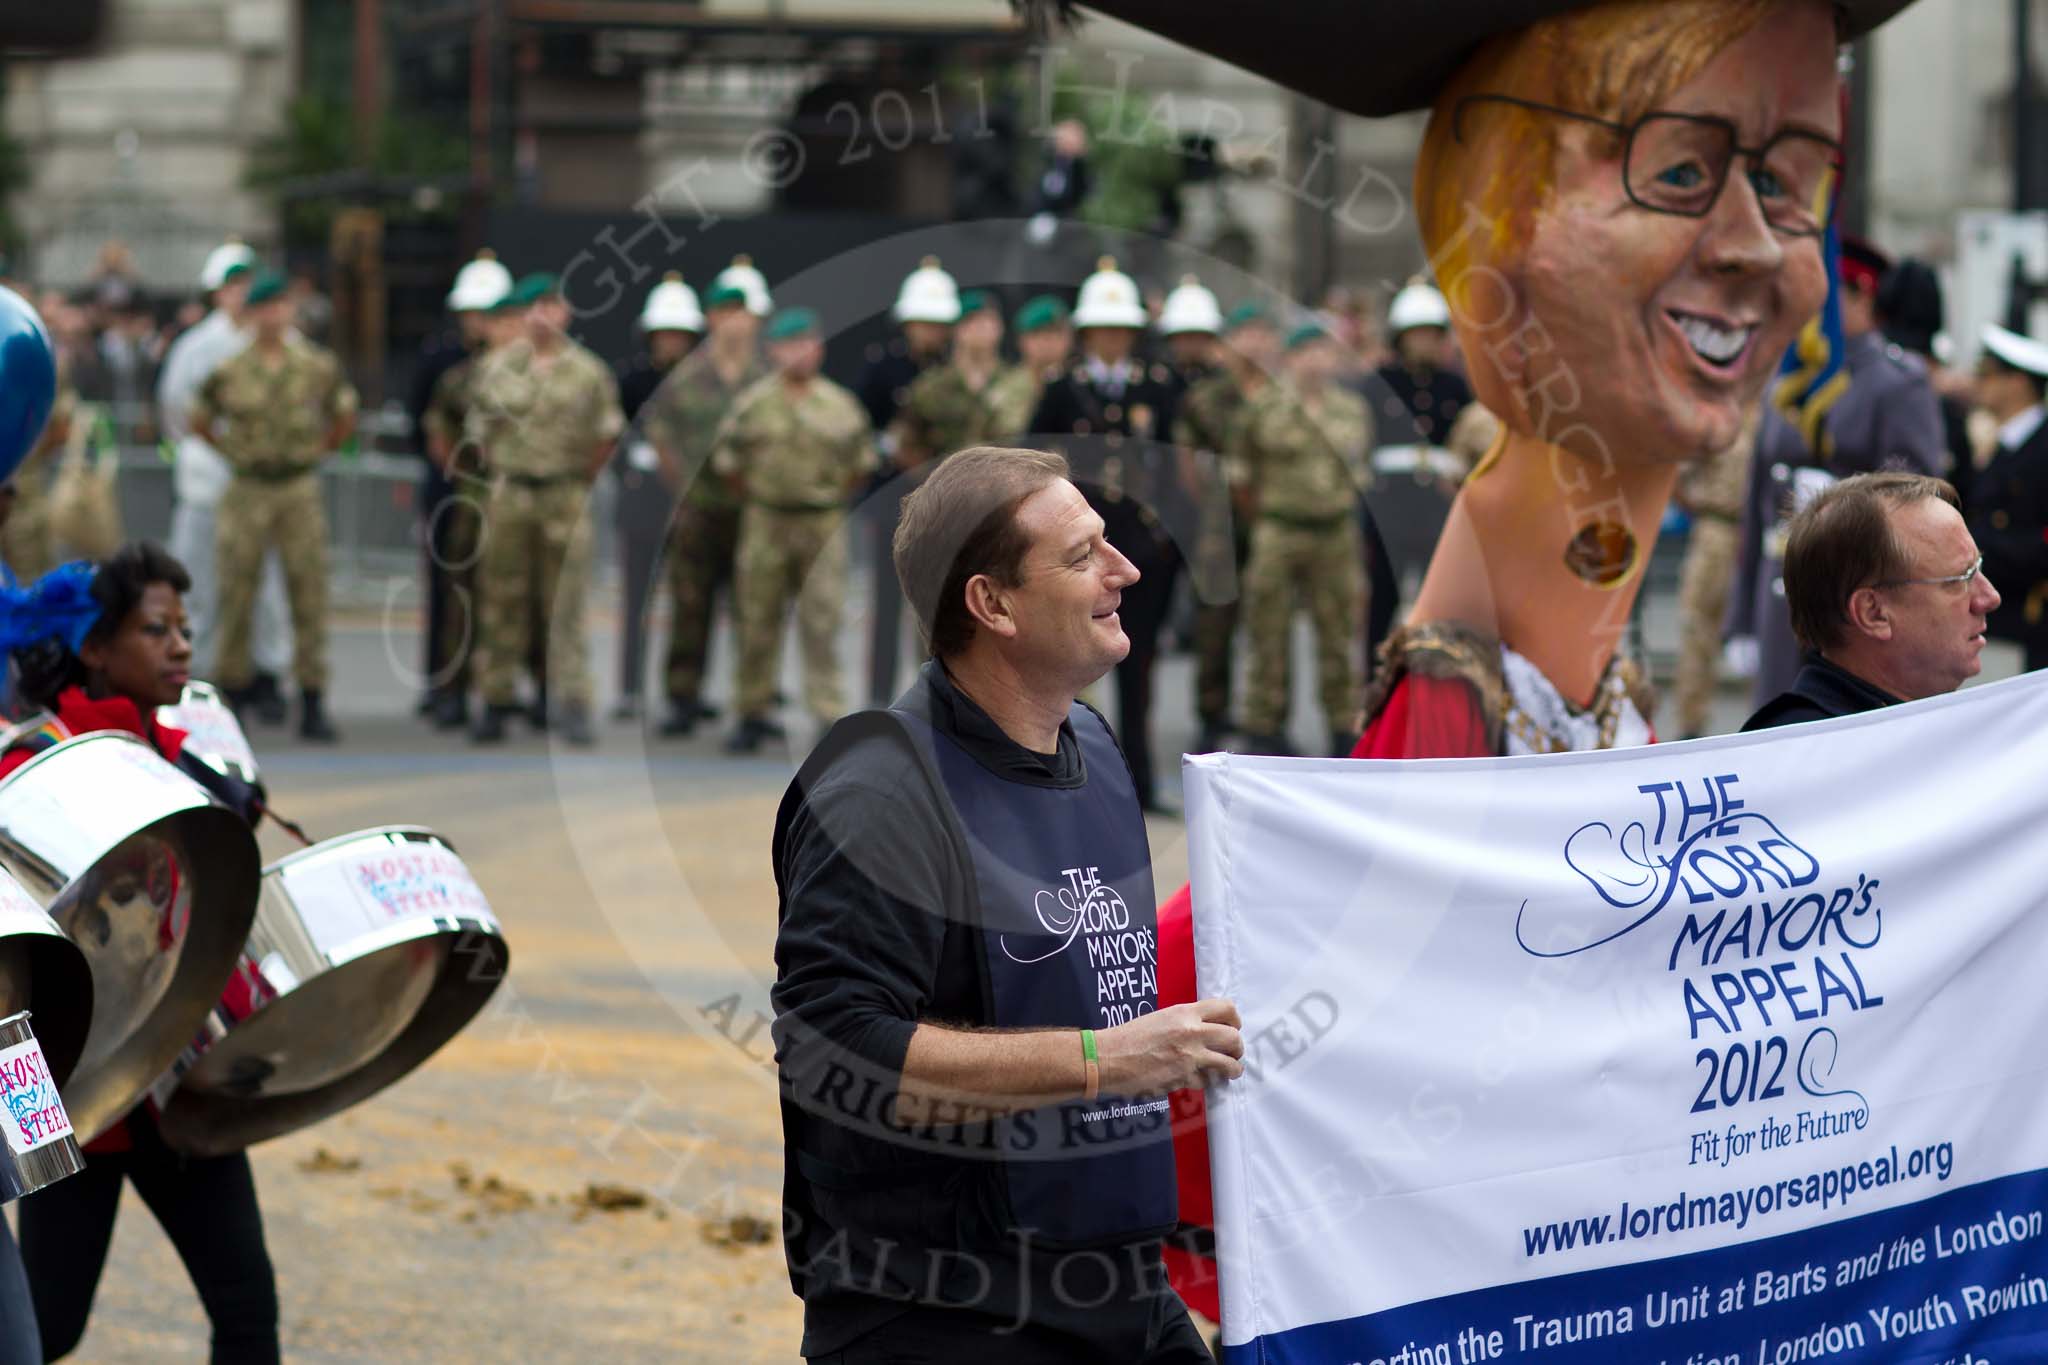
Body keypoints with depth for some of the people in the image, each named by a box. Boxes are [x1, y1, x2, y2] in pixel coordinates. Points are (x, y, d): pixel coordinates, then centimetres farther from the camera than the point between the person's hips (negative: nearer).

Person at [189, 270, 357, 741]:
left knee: (309, 594, -1)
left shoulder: (319, 366, 3)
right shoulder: (229, 371, 0)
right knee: (236, 595, 2)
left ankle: (313, 703, 3)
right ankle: (231, 692, 13)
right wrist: (233, 451, 9)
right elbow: (200, 421, 14)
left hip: (301, 490, 1)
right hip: (248, 491, 0)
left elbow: (345, 417, 19)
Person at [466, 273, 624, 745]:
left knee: (564, 605, -3)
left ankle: (572, 705, -3)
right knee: (503, 601, 3)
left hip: (565, 498, -1)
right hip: (509, 496, 1)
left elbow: (606, 435, 11)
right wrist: (502, 477, 11)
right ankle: (498, 701, 9)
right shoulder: (499, 366, 5)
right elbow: (480, 429, 12)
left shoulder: (588, 371, 3)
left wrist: (581, 483, 11)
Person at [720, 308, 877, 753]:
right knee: (758, 620, 5)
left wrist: (833, 498, 12)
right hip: (766, 526, 1)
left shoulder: (841, 405, 3)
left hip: (823, 527, -1)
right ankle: (754, 713, 15)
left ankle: (830, 713, -2)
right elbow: (726, 459, 10)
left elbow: (862, 462, 14)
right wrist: (758, 497, 11)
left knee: (822, 624, -4)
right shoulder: (752, 404, 1)